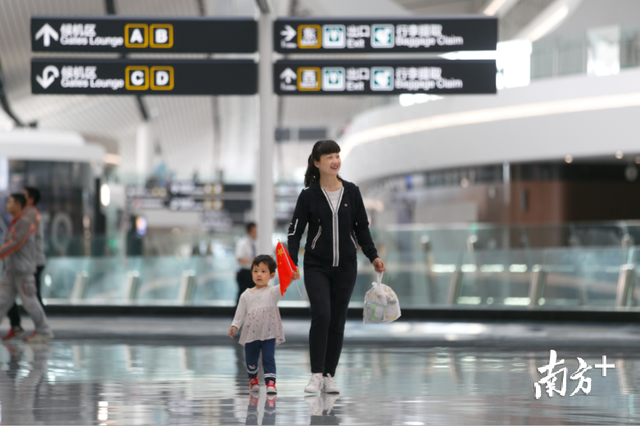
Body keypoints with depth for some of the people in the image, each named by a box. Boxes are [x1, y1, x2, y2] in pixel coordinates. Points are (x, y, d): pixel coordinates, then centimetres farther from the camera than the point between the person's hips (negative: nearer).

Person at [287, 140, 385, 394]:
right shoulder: (309, 195, -4)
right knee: (321, 314, -18)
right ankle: (316, 375, -12)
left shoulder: (351, 192, 4)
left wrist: (373, 256, 2)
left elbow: (362, 228, 11)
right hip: (316, 266, -3)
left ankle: (329, 376, 12)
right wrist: (292, 262, -15)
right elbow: (295, 230, -4)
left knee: (338, 321, 4)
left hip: (345, 267, 3)